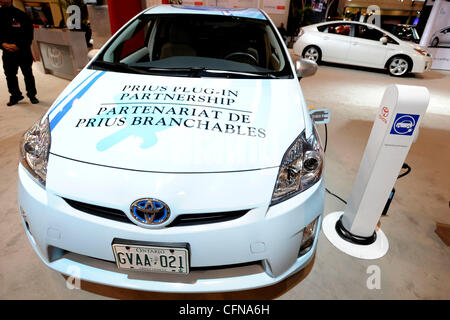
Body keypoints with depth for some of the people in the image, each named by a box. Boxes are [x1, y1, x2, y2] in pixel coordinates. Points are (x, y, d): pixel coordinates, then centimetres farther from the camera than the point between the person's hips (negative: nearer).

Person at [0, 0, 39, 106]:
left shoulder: (21, 15, -4)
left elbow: (29, 35, -5)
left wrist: (18, 45, -13)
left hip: (23, 51, -3)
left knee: (28, 74, 4)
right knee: (10, 75, 7)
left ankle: (32, 95, 17)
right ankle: (15, 95, 20)